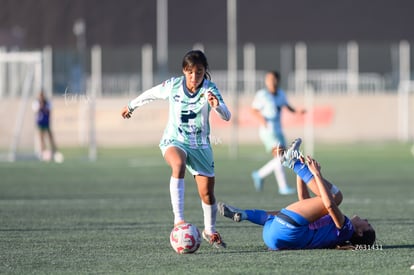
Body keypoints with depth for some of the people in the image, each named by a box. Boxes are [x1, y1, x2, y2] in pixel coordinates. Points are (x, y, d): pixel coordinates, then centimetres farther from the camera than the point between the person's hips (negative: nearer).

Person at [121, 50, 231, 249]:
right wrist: (132, 106, 24)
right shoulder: (173, 85, -11)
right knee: (178, 165, -35)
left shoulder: (209, 89, -16)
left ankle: (210, 231, 33)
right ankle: (178, 220, -42)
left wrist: (217, 105, -50)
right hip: (174, 141, -1)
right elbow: (152, 94, 10)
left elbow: (226, 117, -29)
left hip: (200, 145, 1)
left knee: (207, 192, 3)